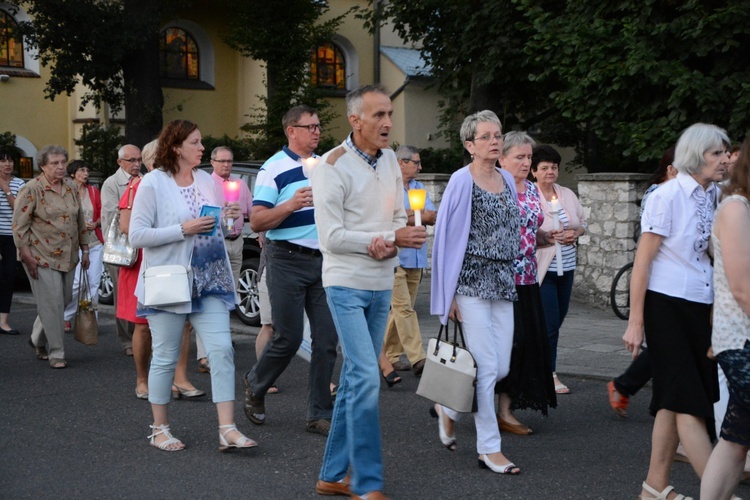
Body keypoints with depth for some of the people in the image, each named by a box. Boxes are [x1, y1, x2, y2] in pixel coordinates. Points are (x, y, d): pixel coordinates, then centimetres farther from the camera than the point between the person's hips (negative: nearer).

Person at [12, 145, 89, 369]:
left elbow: (80, 220, 18)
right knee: (51, 303, -6)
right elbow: (19, 225, -9)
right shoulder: (31, 189, -9)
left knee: (64, 299, 10)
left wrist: (84, 249, 16)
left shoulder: (71, 187, 9)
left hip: (68, 256, 6)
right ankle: (56, 354, 5)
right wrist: (27, 255, -12)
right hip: (42, 257, -6)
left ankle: (38, 340, 32)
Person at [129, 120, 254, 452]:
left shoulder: (207, 181, 12)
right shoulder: (153, 183, -6)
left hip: (209, 281, 5)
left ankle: (227, 430, -4)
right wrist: (184, 230, -18)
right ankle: (160, 429, 18)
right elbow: (137, 235, -12)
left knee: (222, 349, -5)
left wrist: (228, 220, 2)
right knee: (165, 358, 4)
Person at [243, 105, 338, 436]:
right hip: (288, 260, -5)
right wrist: (291, 205, -25)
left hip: (324, 260, 6)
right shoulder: (274, 168, -6)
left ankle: (320, 415, 10)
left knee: (327, 340, 2)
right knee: (288, 338, -3)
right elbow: (257, 222, -12)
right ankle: (255, 386, 25)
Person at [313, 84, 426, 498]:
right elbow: (331, 236, -17)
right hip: (347, 285, -7)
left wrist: (388, 245, -11)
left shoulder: (390, 160, 7)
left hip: (381, 285, 7)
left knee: (356, 378, 11)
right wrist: (392, 239, -17)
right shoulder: (334, 166, -13)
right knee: (366, 378, -13)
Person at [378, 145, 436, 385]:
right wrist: (418, 215, -9)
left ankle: (389, 356, 18)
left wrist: (410, 214, -12)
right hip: (395, 257, -7)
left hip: (416, 258, 7)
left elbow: (433, 217, 6)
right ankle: (418, 359, -14)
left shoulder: (419, 188, 18)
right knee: (404, 308, -11)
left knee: (402, 309, 9)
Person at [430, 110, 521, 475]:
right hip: (471, 283, -7)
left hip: (502, 284, 7)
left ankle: (449, 409, 29)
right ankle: (489, 448, 4)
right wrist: (449, 295, -10)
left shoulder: (507, 180, 13)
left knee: (501, 367, 5)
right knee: (486, 366, -7)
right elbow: (446, 239, -7)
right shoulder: (461, 182, -7)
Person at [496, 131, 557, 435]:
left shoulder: (532, 190, 15)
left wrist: (547, 238, 5)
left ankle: (505, 410, 12)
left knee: (528, 340, 5)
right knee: (510, 340, -9)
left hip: (526, 278, 8)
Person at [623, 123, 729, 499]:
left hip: (700, 306, 7)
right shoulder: (667, 196, -11)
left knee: (674, 400, 10)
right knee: (689, 401, -6)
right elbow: (642, 260, -12)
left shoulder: (713, 196, 9)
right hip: (666, 304, -7)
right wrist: (635, 322, -13)